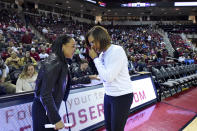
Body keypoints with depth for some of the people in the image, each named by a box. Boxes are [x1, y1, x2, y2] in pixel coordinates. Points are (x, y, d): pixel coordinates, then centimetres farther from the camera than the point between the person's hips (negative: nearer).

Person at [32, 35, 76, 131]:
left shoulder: (61, 62, 4)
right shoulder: (53, 63, -22)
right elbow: (45, 95, -25)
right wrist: (56, 119, -21)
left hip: (51, 108, 8)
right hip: (44, 111, -8)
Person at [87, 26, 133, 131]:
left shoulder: (117, 51, -20)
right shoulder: (102, 54, 3)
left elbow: (108, 77, -24)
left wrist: (95, 58, -18)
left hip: (122, 96, -7)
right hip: (108, 95, 7)